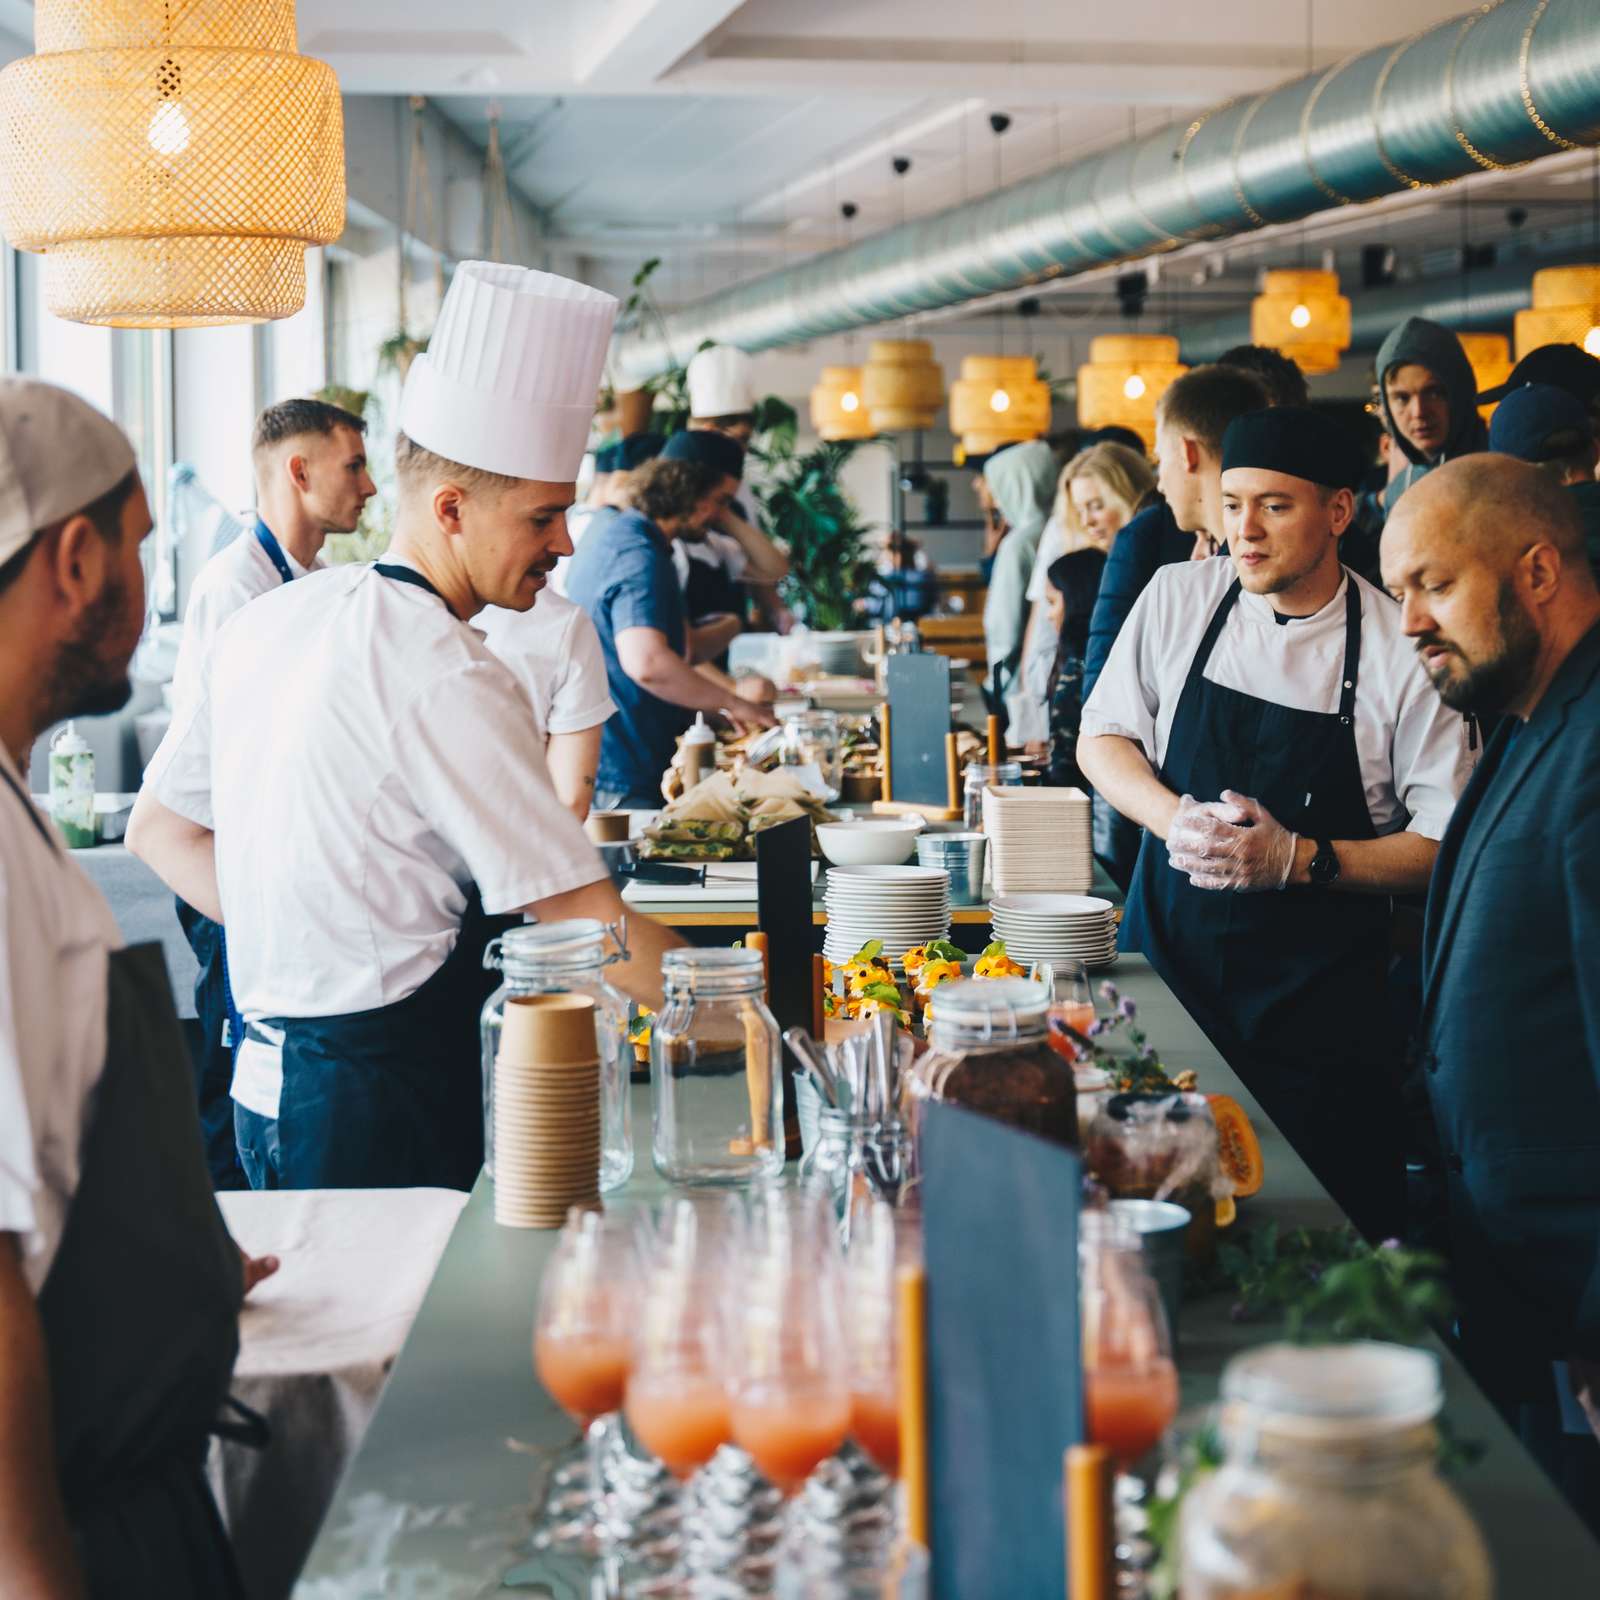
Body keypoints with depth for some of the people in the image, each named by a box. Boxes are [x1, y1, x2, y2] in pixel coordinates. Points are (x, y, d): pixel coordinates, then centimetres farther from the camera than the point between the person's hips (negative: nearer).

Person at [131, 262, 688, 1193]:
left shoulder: (270, 622, 8)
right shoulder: (447, 679, -18)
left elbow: (167, 830, 17)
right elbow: (589, 925, -18)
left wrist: (329, 945, 11)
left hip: (268, 1079, 9)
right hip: (384, 1116, -9)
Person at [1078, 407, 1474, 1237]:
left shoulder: (1404, 652, -8)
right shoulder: (1179, 597, 0)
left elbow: (1444, 846, -5)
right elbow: (1101, 740, 9)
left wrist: (1300, 859, -19)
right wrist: (1176, 818, -10)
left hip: (1320, 1003, -2)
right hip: (1167, 958, 3)